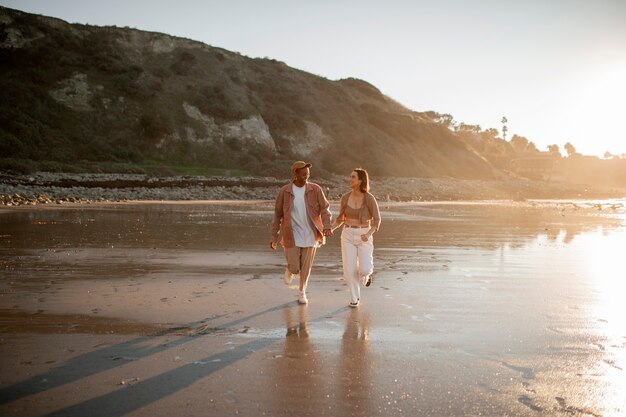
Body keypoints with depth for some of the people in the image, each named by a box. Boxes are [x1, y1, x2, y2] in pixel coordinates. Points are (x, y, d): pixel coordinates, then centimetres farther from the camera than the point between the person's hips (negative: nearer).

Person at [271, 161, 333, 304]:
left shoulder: (315, 189, -6)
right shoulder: (284, 191, -7)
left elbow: (325, 209, -7)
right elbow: (277, 214, 0)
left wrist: (327, 226, -25)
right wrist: (273, 236, -2)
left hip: (310, 235, 1)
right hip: (292, 236, -1)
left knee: (306, 267, 9)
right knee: (295, 268, -2)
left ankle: (302, 292, 33)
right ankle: (289, 270, 37)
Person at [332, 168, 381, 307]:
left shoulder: (370, 198, -13)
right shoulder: (345, 197, -2)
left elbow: (377, 220, -10)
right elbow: (340, 218, 9)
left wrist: (368, 234, -27)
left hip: (364, 236, -2)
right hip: (348, 235, 2)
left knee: (364, 269, -11)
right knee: (349, 269, -4)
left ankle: (367, 273, 28)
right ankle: (355, 298, 18)